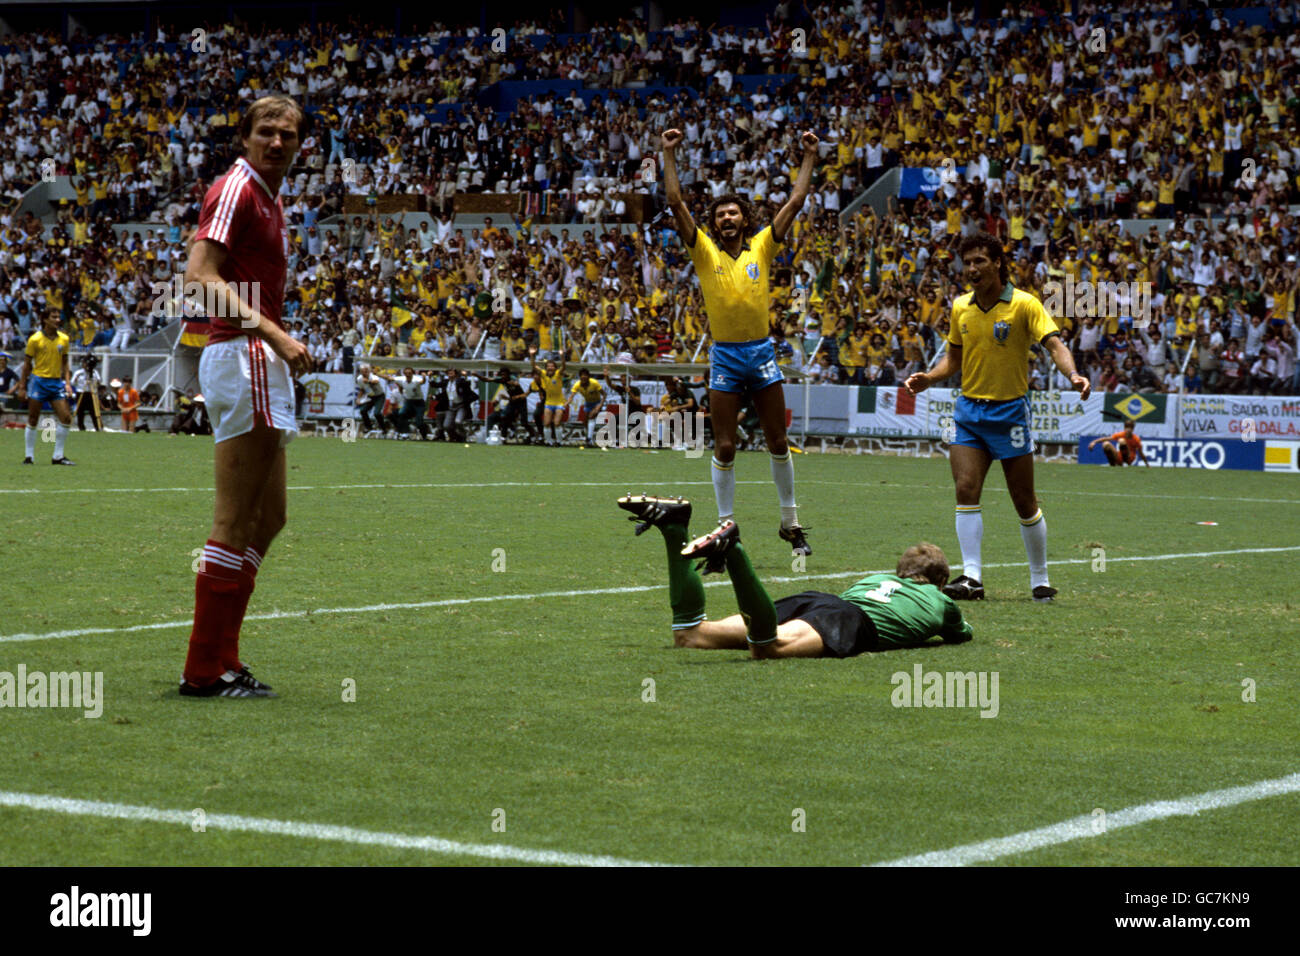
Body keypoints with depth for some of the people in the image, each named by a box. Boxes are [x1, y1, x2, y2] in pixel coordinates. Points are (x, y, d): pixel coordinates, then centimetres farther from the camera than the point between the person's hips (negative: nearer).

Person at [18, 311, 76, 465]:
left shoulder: (64, 339, 6)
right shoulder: (35, 339, -5)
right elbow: (27, 364, 0)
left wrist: (67, 382, 3)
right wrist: (22, 386, -2)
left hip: (56, 382, 4)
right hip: (38, 380, -4)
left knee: (66, 418, -6)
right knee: (32, 420, 0)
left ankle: (58, 456, 3)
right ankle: (29, 456, 10)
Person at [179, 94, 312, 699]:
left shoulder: (269, 199, 20)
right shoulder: (236, 189, -10)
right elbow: (201, 275, -21)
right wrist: (274, 334, -26)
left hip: (263, 361, 11)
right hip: (242, 355, -11)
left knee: (267, 517, 13)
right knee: (236, 523, -9)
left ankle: (219, 657, 16)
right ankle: (205, 670, -7)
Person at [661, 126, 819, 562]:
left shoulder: (762, 246, 4)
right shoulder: (704, 251, 1)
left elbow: (796, 201, 5)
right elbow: (675, 202, -5)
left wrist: (809, 157, 5)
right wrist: (669, 154, -8)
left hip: (762, 352, 1)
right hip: (724, 357, -1)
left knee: (778, 443, 6)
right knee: (724, 448, -1)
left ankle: (790, 522, 18)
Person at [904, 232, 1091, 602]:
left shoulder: (1024, 305, -9)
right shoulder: (961, 308, 6)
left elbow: (1054, 344, -19)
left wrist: (1073, 375, -38)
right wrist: (928, 377, -1)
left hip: (1009, 410, -4)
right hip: (969, 409, 4)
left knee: (1024, 501, 3)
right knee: (966, 490, -11)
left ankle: (1040, 580, 16)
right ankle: (972, 577, -10)